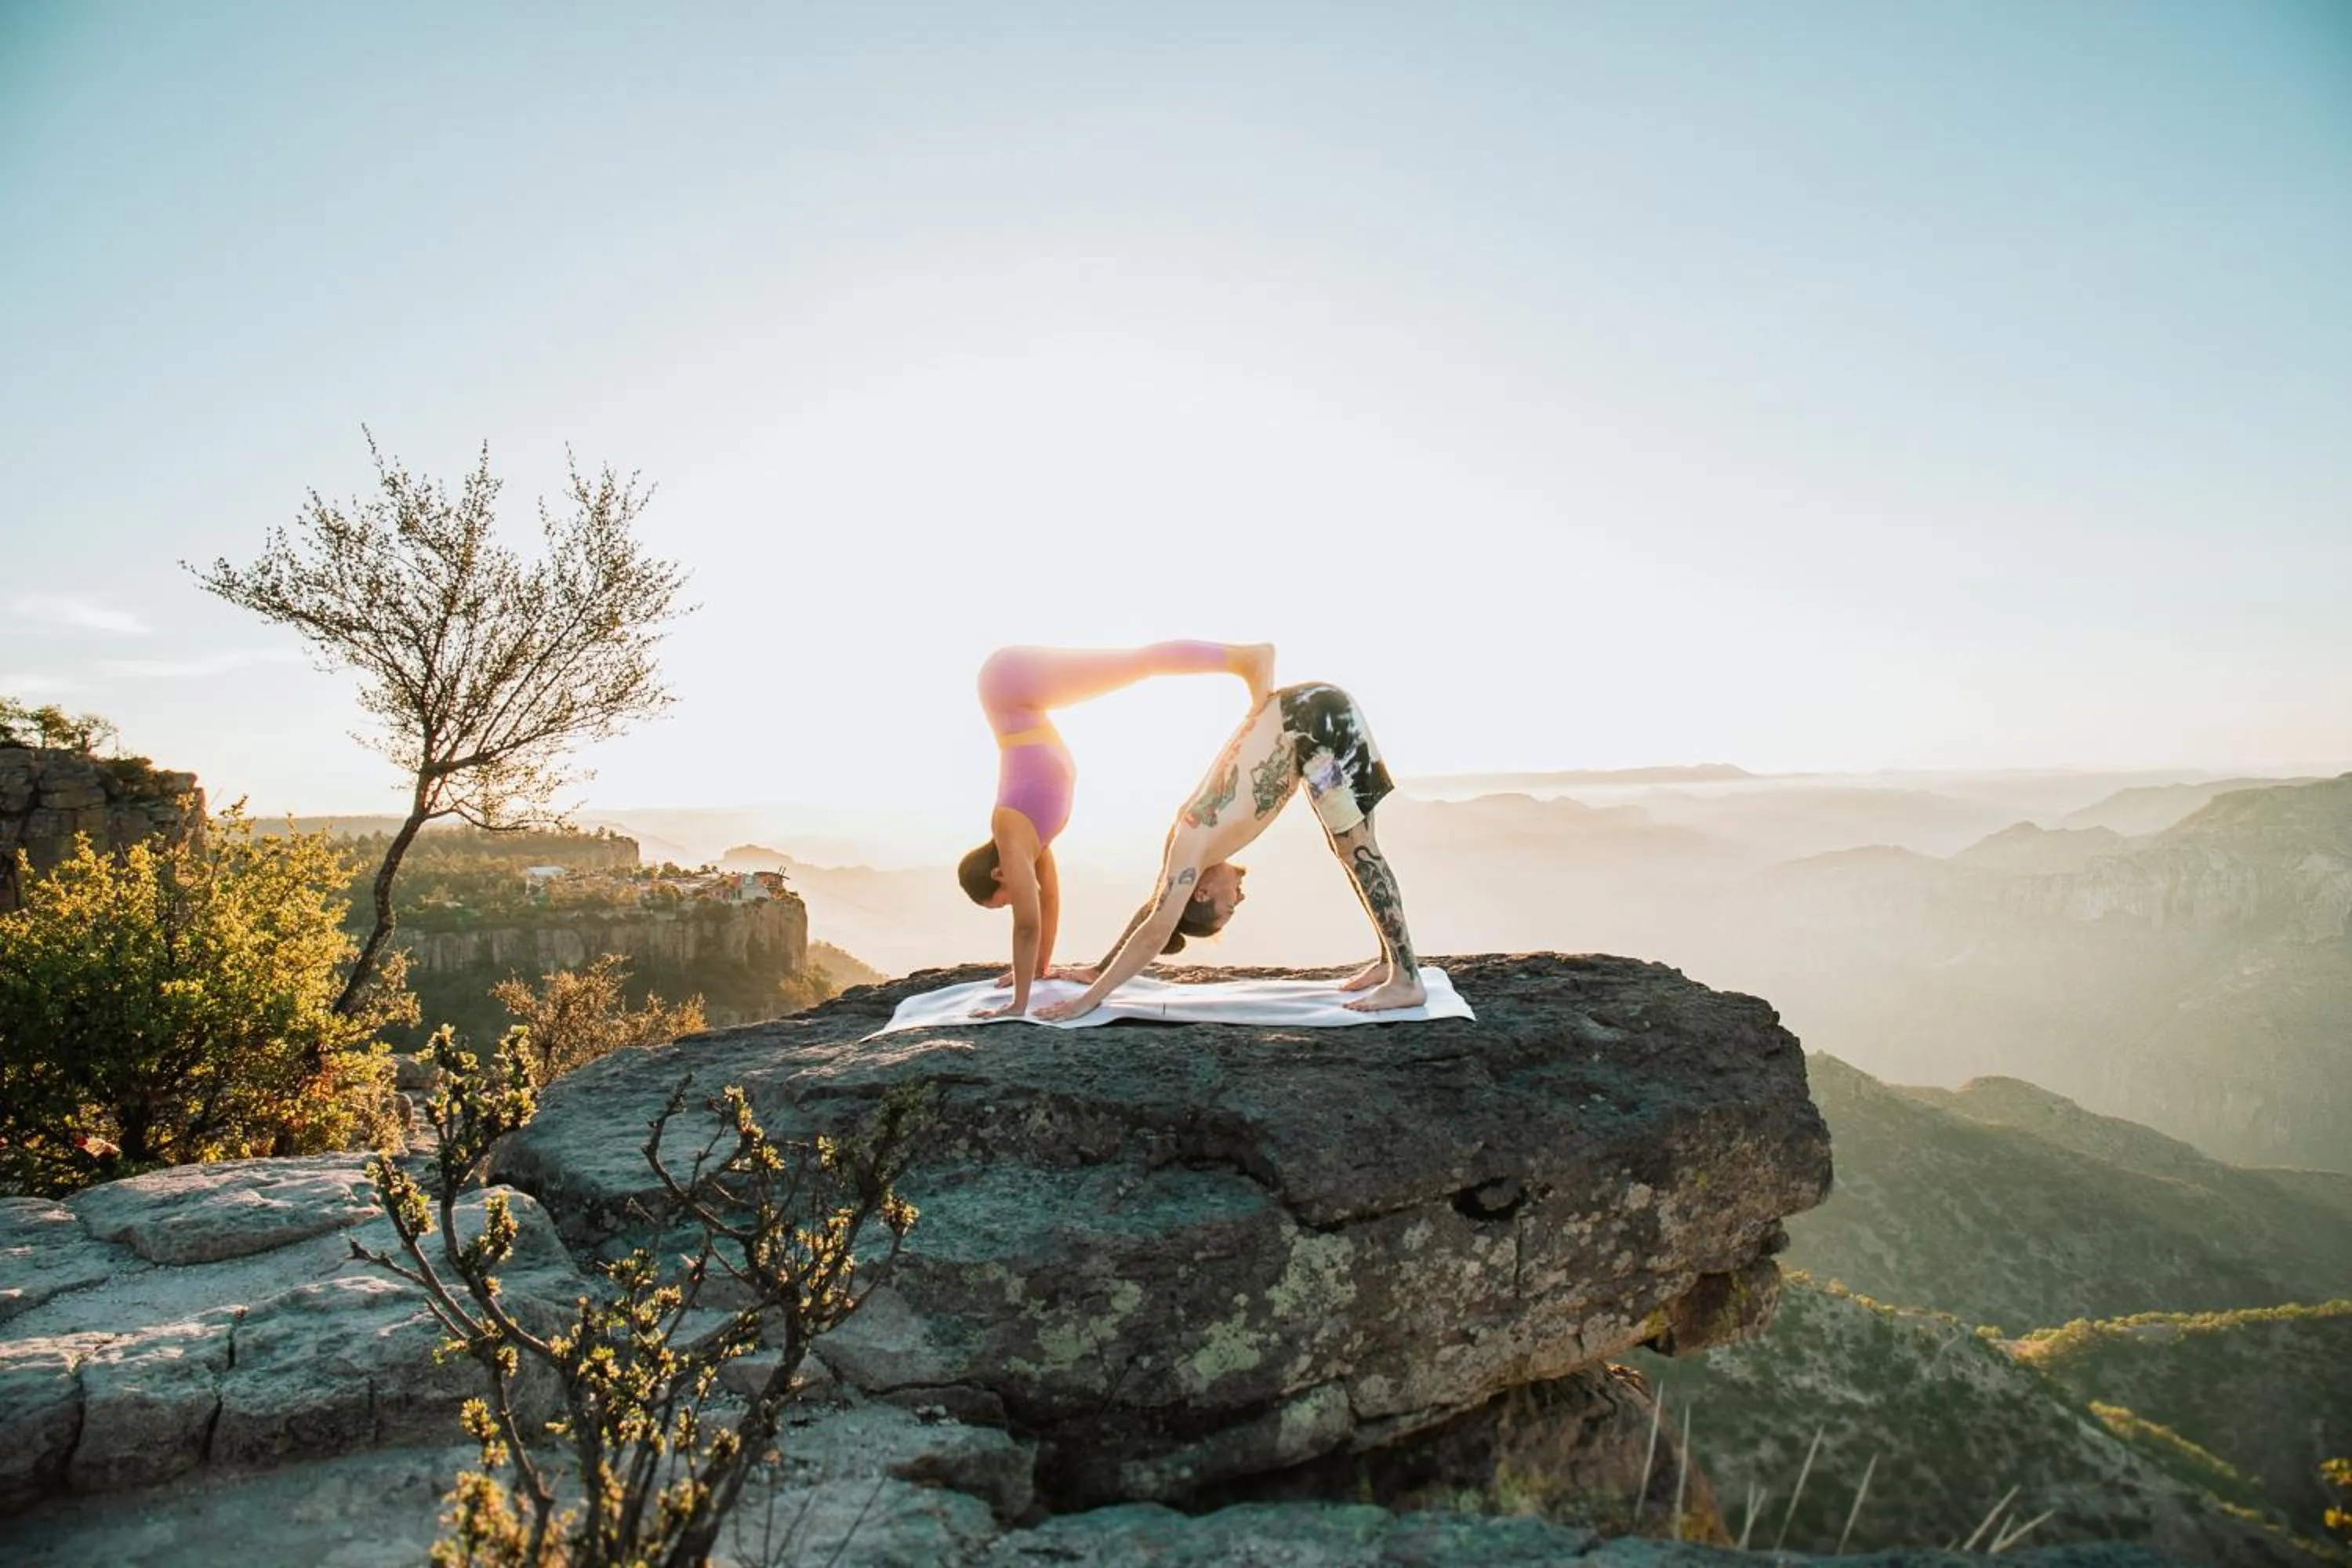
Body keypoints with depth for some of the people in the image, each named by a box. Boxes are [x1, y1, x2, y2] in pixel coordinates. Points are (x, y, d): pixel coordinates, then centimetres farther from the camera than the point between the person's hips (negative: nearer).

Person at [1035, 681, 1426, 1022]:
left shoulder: (1193, 843, -13)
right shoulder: (1187, 836, 8)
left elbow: (1155, 934, -13)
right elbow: (1153, 910, 19)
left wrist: (1091, 998, -10)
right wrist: (1099, 970, 23)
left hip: (1318, 720, -7)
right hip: (1302, 719, 7)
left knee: (1355, 849, -5)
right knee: (1351, 849, 13)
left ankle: (1408, 980, -1)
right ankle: (1391, 962, 21)